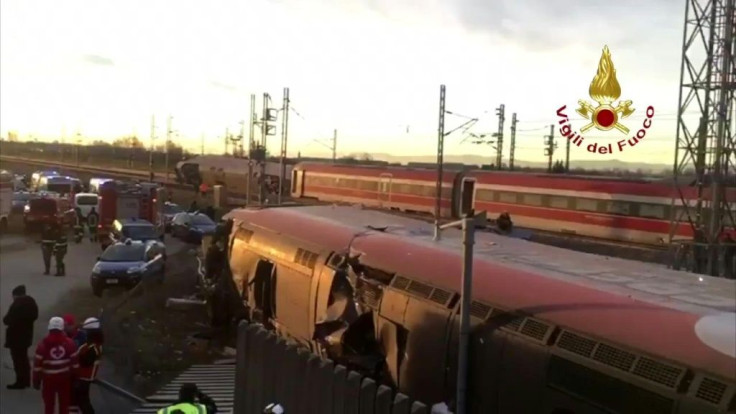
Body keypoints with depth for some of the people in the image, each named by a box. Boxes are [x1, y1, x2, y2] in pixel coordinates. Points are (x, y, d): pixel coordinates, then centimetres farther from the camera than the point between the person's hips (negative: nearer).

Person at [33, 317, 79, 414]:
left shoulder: (43, 345, -11)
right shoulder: (69, 343, -7)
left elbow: (37, 365, -9)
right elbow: (75, 362, -3)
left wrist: (36, 380, 1)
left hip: (49, 378, -1)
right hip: (65, 378, 1)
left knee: (49, 405, 10)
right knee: (64, 404, 13)